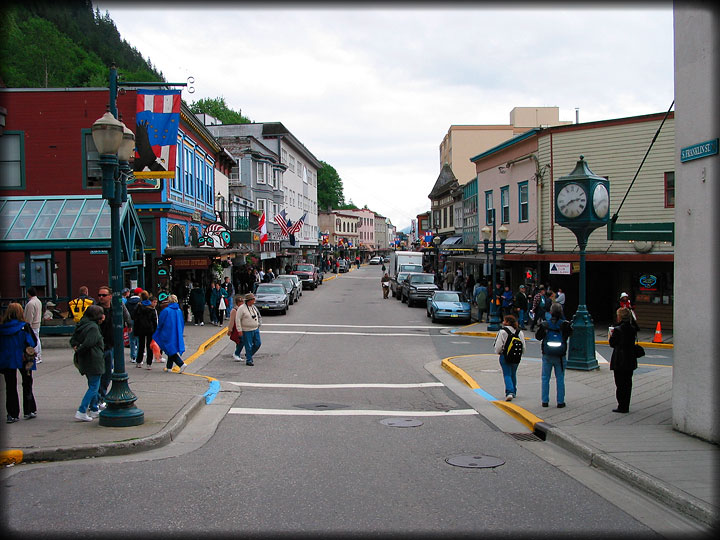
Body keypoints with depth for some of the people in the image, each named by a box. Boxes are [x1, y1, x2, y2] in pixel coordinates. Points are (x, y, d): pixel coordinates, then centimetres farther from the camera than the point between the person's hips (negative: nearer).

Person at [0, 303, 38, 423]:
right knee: (27, 385, 13)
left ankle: (12, 414, 7)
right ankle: (29, 411, 17)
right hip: (23, 360, -2)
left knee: (10, 387, 8)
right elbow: (33, 342, -8)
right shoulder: (24, 326, -11)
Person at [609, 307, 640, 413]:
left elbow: (612, 344, -11)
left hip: (619, 361, -6)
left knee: (620, 384, 1)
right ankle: (626, 406, 18)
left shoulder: (617, 329, -17)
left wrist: (611, 336, 7)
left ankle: (622, 406, 4)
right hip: (630, 360, 6)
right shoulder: (633, 329, 1)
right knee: (628, 383, 12)